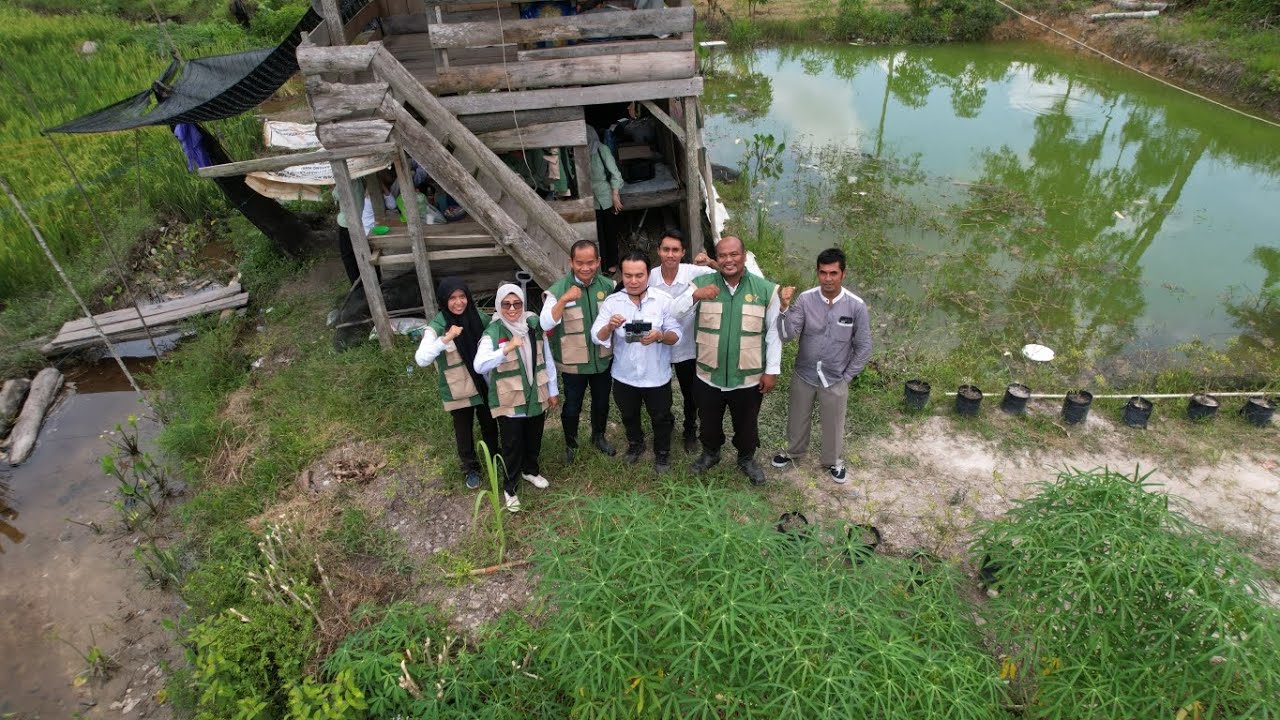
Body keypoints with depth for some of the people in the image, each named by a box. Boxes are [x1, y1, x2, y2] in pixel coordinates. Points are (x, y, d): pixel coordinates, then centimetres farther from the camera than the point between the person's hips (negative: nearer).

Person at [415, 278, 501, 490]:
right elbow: (421, 360, -33)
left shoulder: (477, 316, -9)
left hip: (484, 384, 3)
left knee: (490, 425, 22)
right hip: (458, 390, -3)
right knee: (464, 431, 16)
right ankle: (471, 468, 40)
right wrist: (445, 339, -45)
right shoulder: (436, 327, -21)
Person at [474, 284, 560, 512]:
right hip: (509, 401, -4)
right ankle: (509, 488, 28)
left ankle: (530, 470, 49)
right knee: (512, 446, 7)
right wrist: (507, 348, -40)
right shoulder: (492, 333, -17)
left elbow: (547, 359, 5)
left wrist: (553, 391, 8)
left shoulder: (534, 325, -4)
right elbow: (479, 366, -31)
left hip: (537, 396, 4)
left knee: (534, 439, 21)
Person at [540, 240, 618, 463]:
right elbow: (546, 324, -28)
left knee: (601, 403, 22)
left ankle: (598, 436, 48)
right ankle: (570, 444, 40)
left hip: (603, 360, 3)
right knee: (572, 407, 15)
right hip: (573, 363, -3)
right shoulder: (558, 289, -17)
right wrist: (564, 299, -38)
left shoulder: (608, 286, -6)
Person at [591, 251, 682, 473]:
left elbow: (676, 335, -10)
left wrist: (660, 335, -32)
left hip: (656, 376, -1)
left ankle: (662, 452, 42)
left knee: (661, 418, 17)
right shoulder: (611, 301, -8)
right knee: (629, 416, 24)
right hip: (624, 376, 2)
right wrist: (610, 326, -33)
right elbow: (597, 337, -12)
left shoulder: (663, 300, -10)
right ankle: (635, 444, 52)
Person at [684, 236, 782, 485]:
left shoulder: (766, 289, -8)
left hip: (749, 377, 0)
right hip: (709, 375, 1)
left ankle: (747, 459, 47)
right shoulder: (701, 284, -9)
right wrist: (694, 296, -35)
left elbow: (774, 332, -3)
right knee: (709, 421, 22)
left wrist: (772, 370, -3)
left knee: (747, 424, 20)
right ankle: (710, 452, 50)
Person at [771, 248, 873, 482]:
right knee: (797, 418, 22)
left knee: (833, 424, 18)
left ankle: (832, 460, 44)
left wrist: (846, 377, -5)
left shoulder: (856, 305, -16)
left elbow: (863, 347, -6)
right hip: (804, 375, 1)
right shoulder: (805, 299, -15)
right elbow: (787, 335, -21)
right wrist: (784, 308, -36)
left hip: (835, 380, -1)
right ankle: (793, 451, 49)